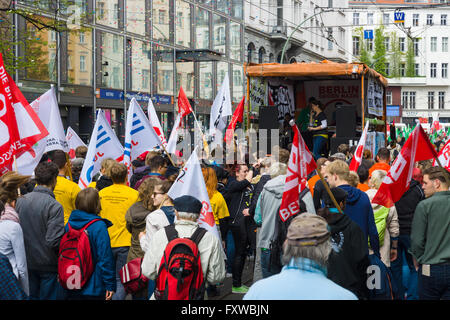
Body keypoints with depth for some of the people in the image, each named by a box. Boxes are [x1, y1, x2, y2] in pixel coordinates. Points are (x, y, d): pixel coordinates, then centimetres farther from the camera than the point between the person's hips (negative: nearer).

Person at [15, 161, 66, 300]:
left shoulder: (20, 201, -1)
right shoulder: (54, 206, -19)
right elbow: (54, 241, -23)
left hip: (27, 262, 5)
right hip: (48, 264, -5)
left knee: (31, 296, 17)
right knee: (50, 297, 6)